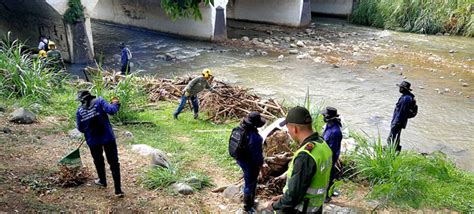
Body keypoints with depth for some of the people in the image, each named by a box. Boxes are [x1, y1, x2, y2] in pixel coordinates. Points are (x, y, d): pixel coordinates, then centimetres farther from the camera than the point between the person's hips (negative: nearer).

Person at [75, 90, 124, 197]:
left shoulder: (79, 111, 2)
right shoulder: (99, 101, -6)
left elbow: (80, 128, 5)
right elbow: (111, 110, -19)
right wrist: (115, 104, 1)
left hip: (92, 140, 3)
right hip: (107, 137, -2)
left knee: (98, 161, 27)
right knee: (114, 163, 2)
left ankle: (102, 181, 46)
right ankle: (118, 190, 0)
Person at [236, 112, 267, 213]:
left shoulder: (241, 129, -9)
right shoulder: (254, 137, -34)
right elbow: (257, 156, -25)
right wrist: (262, 169, -11)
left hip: (241, 160, 8)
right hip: (250, 164, -8)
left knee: (251, 182, 29)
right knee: (250, 185, 13)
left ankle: (250, 201, 50)